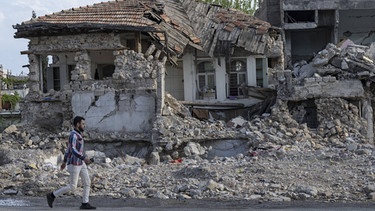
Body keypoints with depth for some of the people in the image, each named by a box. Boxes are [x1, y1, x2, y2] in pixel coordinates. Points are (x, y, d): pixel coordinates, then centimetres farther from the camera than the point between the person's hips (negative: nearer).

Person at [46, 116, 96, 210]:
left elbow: (68, 148, 20)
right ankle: (52, 195, 9)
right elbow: (72, 150, -33)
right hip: (74, 164, -9)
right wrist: (84, 158, -37)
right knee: (72, 187, -2)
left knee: (87, 182, 4)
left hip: (80, 163, 9)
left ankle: (85, 204, 7)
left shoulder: (77, 134, 11)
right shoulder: (73, 135, -21)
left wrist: (64, 162, 27)